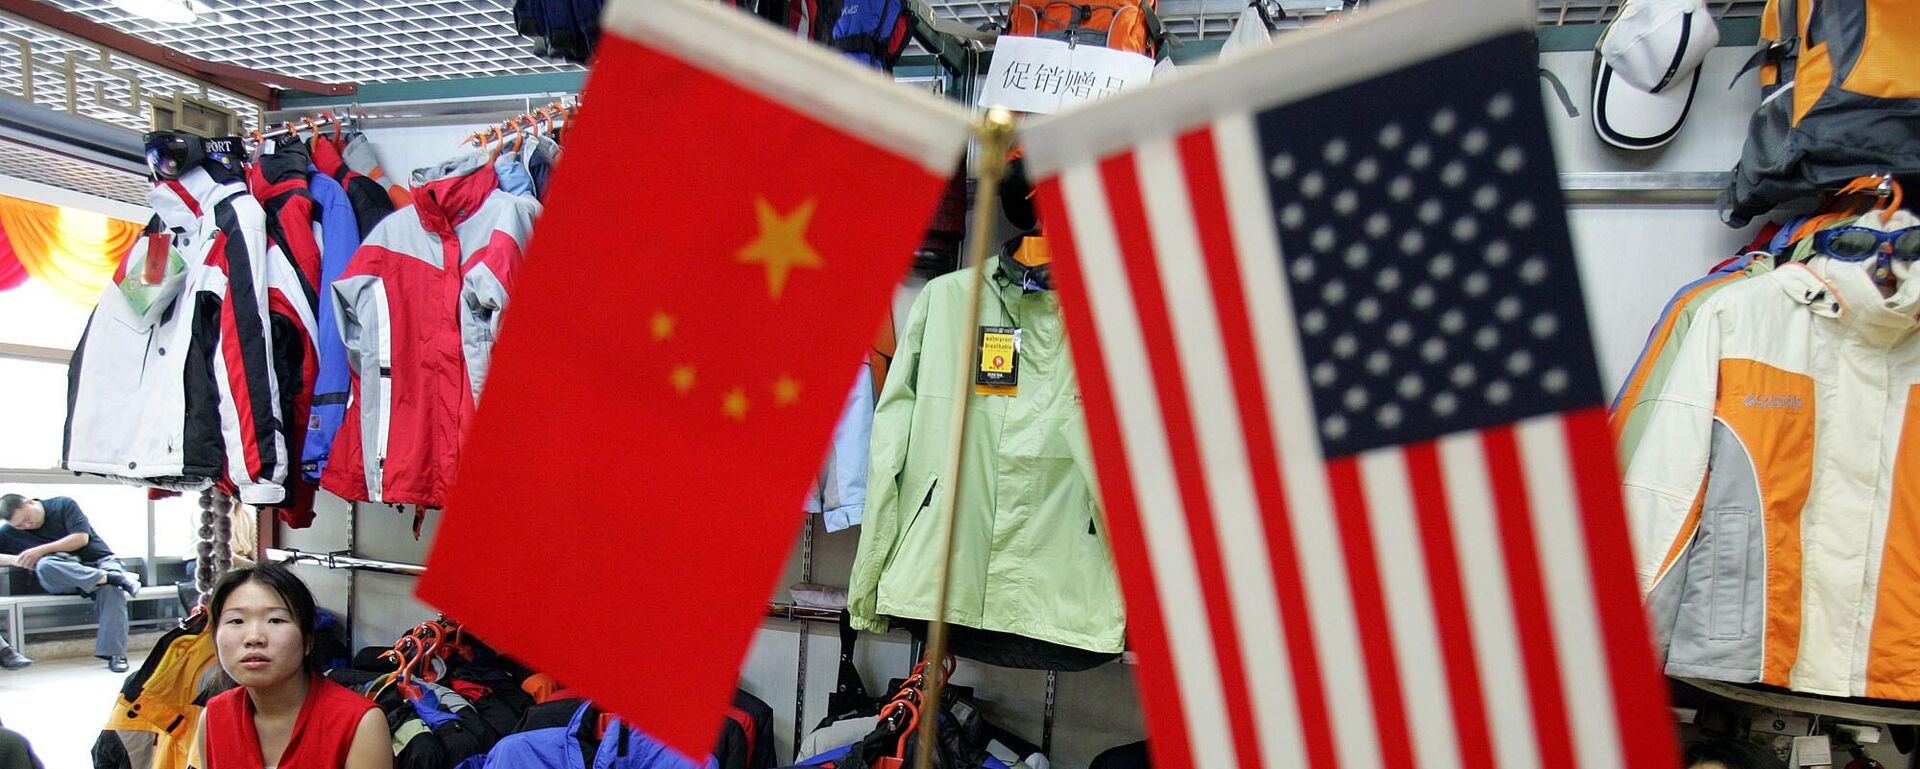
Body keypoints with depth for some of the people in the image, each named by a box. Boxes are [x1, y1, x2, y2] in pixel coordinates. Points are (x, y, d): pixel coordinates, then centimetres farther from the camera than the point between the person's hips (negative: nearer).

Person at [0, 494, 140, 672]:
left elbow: (81, 538, -6)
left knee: (111, 588, -36)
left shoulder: (63, 505, 4)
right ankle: (114, 577, -40)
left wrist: (42, 550, -10)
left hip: (97, 562, -2)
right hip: (60, 577, 2)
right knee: (44, 565, -34)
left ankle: (114, 652, -40)